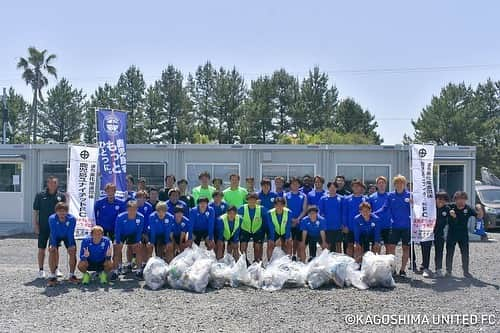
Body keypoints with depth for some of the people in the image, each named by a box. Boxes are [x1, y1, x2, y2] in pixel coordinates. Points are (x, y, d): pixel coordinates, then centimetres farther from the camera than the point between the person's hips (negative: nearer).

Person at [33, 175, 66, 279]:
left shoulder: (61, 196, 3)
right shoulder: (40, 195, -1)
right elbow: (35, 211, 1)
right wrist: (35, 224, -5)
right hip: (43, 227, -1)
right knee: (42, 249, 5)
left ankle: (56, 269, 19)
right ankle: (41, 270, 15)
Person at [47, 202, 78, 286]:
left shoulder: (72, 219, -31)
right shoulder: (52, 218, -30)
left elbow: (70, 233, -23)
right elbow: (53, 233, -25)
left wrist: (71, 245, -23)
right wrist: (53, 245, -28)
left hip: (67, 236, 1)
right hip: (56, 236, 0)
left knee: (73, 252, -12)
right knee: (52, 251, -20)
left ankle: (71, 275, 3)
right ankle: (52, 276, -11)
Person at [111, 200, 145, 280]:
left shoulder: (141, 217, -26)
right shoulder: (120, 217, -31)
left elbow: (139, 231, -11)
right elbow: (117, 230, -19)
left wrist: (138, 241, -11)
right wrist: (118, 242, -18)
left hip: (133, 235, 2)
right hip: (121, 234, -2)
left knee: (138, 249, -2)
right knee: (117, 250, -9)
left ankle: (139, 270, 10)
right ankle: (115, 271, 1)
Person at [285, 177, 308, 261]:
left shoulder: (303, 196, 5)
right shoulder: (286, 196, 4)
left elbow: (304, 210, 2)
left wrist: (298, 219, -12)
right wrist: (291, 219, -12)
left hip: (299, 222, 1)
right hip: (288, 222, -1)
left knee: (297, 240, 8)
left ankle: (294, 256, 20)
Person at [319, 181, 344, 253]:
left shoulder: (341, 199, 2)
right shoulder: (323, 199, 2)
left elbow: (343, 212, 3)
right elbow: (320, 212, 4)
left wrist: (343, 224, -2)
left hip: (338, 226, 0)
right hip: (327, 226, 0)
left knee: (338, 244, 6)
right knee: (328, 244, 7)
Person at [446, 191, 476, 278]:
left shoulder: (468, 209, -8)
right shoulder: (451, 207, -11)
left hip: (463, 235, 1)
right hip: (452, 234, -1)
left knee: (465, 253, 5)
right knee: (449, 253, 7)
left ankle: (466, 271, 16)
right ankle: (448, 271, 19)